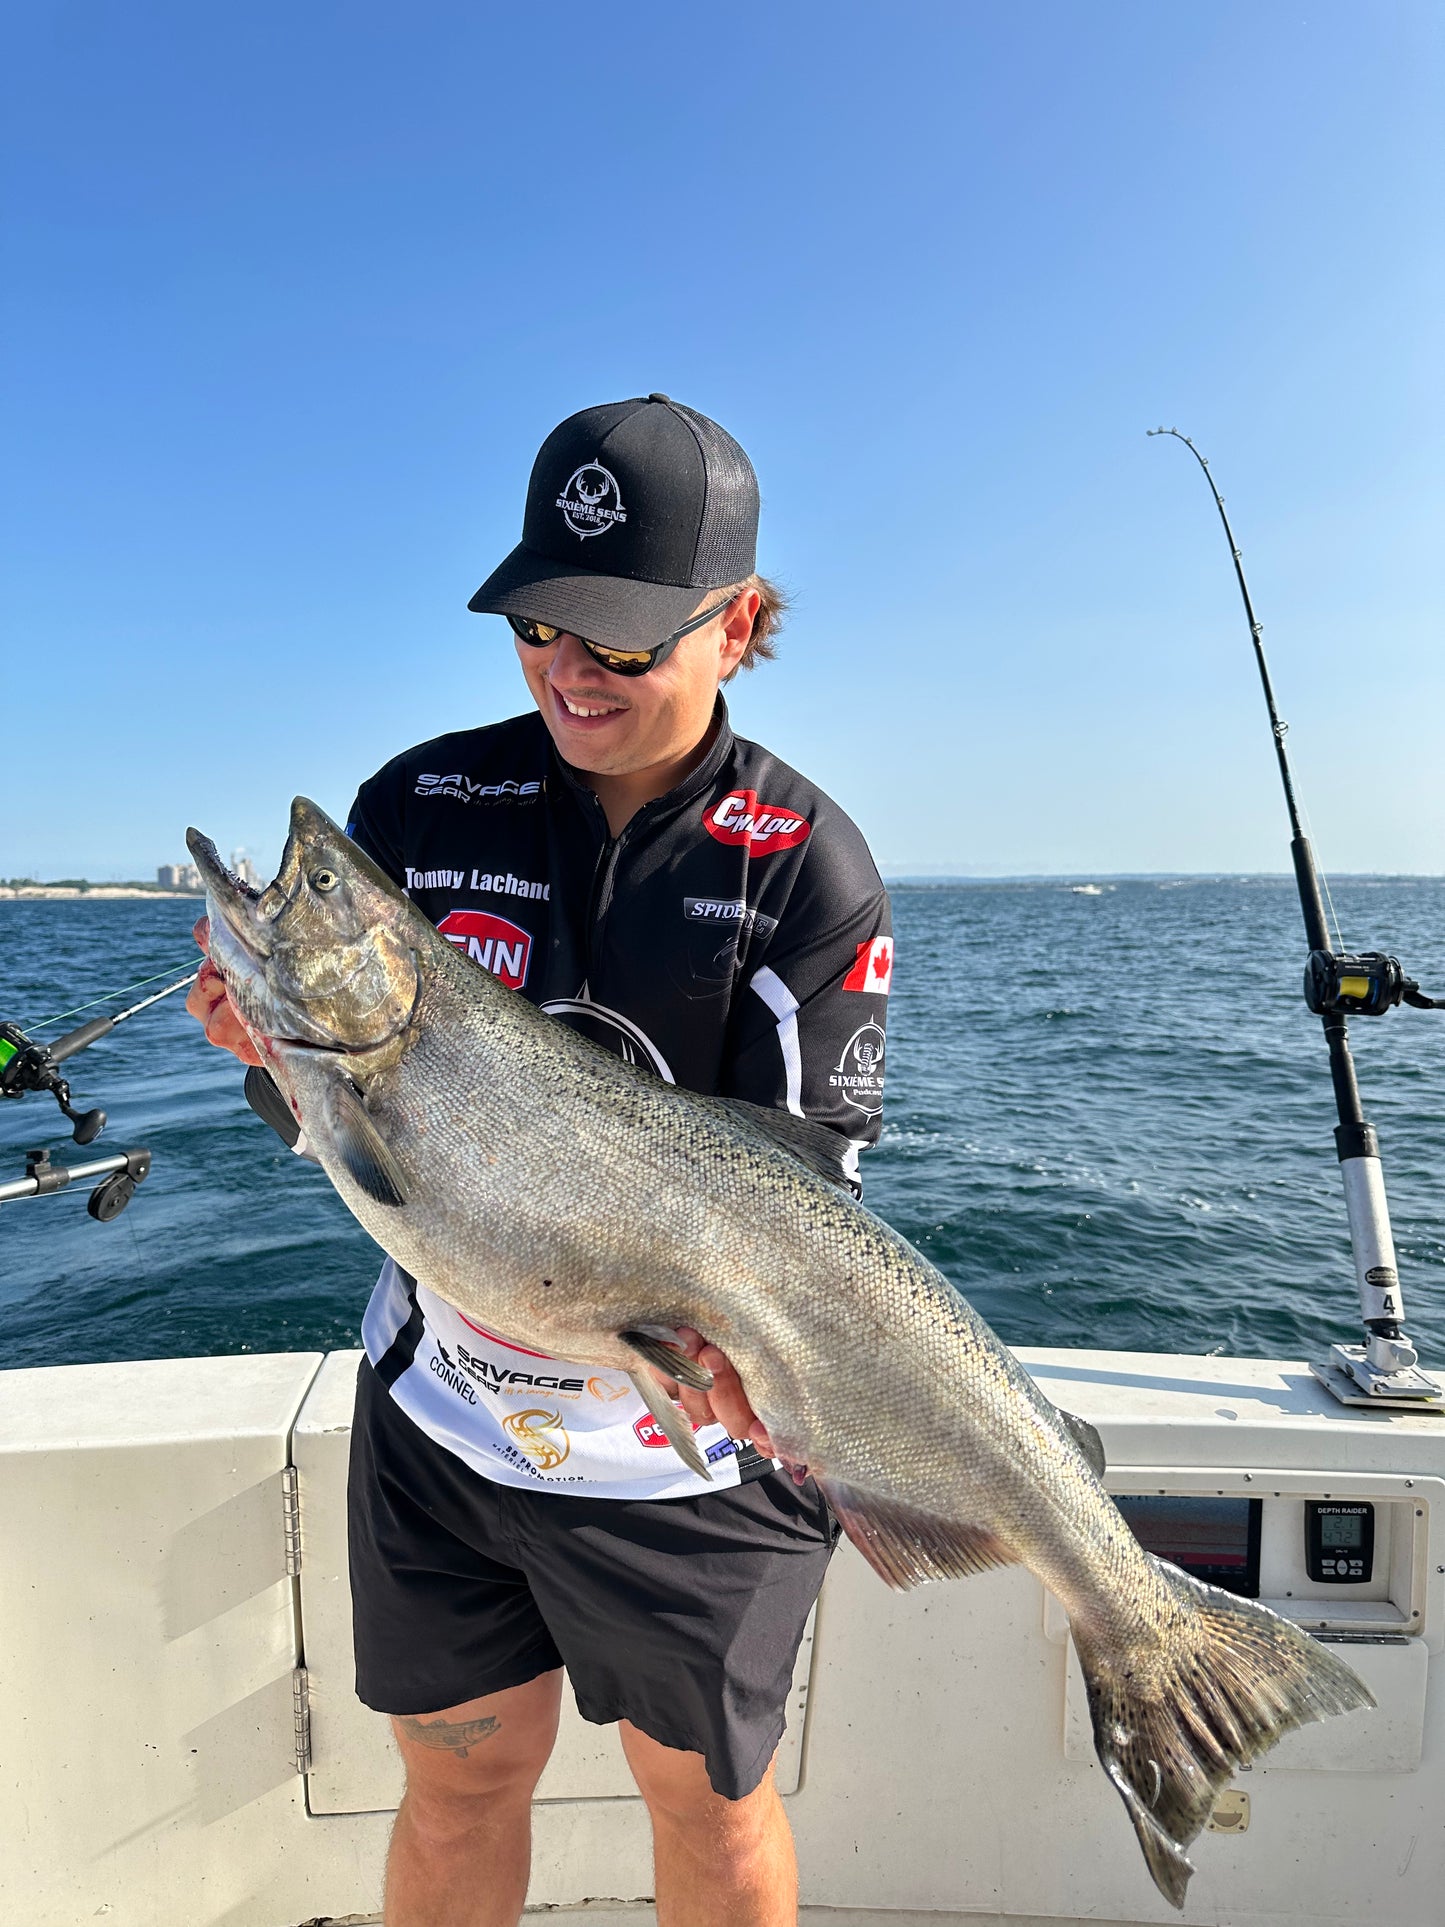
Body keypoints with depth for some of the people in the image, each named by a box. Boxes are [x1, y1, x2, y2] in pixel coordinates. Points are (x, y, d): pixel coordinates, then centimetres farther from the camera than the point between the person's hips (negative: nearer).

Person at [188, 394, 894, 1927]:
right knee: (460, 1776, 22)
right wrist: (282, 1056, -19)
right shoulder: (421, 805, -4)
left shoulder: (809, 866, -12)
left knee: (708, 1802, 20)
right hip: (439, 1410, 3)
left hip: (688, 1442, -2)